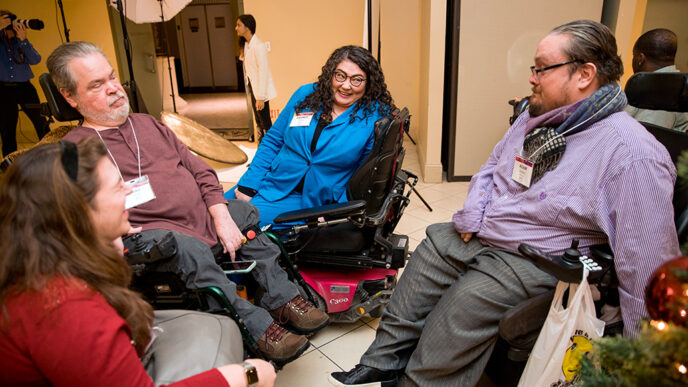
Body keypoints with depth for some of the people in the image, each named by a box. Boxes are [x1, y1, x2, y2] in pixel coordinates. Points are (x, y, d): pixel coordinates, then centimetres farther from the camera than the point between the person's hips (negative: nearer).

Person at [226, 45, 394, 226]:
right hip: (270, 182, 5)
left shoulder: (375, 115, -8)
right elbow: (273, 141, 7)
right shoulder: (306, 94, 2)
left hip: (309, 199, -4)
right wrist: (248, 186, 1)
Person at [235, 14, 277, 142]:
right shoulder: (246, 45, 9)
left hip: (261, 90, -9)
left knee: (265, 122, -1)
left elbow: (263, 72, -22)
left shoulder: (259, 46, -20)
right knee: (258, 122, 18)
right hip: (253, 88, 9)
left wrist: (260, 97, -23)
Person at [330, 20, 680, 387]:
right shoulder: (534, 117, 5)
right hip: (477, 235, 7)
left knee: (467, 298, -23)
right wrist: (472, 215, 0)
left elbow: (647, 265, -19)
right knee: (427, 253, -3)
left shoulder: (633, 154, -20)